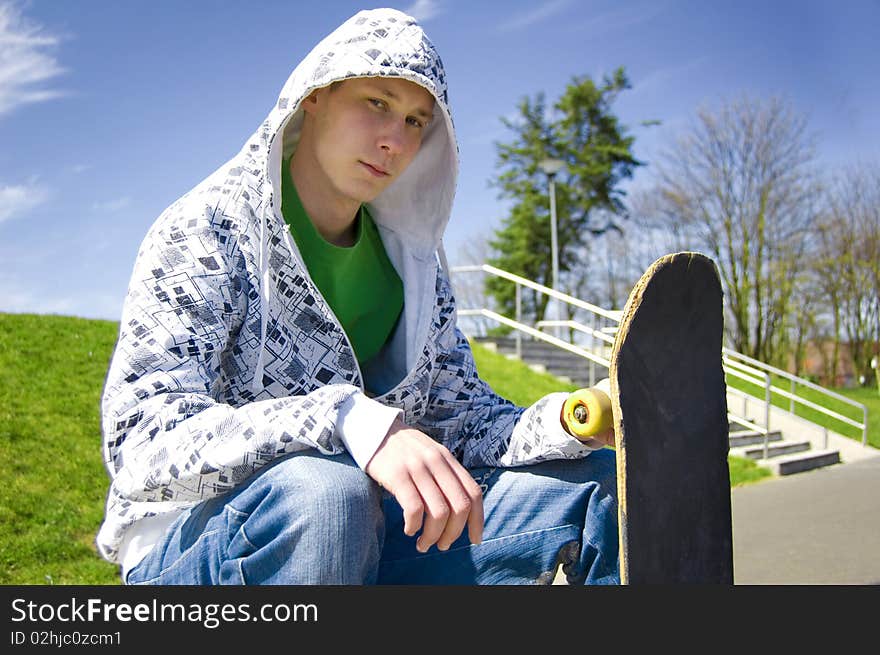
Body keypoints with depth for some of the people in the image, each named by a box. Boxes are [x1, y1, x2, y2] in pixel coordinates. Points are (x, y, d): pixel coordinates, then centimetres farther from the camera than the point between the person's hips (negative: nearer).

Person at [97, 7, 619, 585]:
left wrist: (562, 424, -18)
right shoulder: (204, 234, -12)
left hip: (362, 538, 5)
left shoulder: (413, 259, 7)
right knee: (323, 494, -40)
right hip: (189, 550, -4)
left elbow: (462, 416, 5)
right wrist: (353, 424, -39)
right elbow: (144, 442, -24)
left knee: (603, 478, -8)